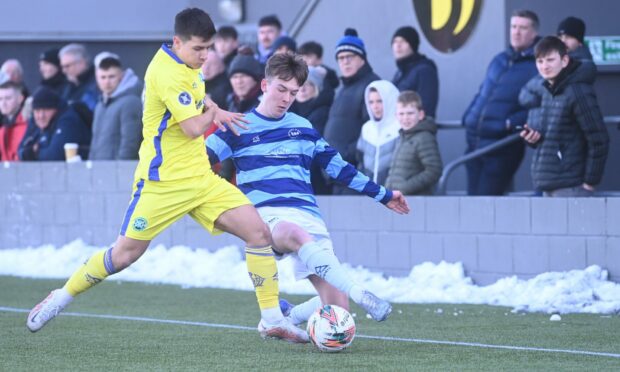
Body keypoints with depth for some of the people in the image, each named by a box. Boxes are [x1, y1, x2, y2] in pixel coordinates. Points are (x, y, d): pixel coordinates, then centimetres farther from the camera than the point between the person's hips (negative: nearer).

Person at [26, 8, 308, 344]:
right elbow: (193, 127, -25)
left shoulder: (185, 64, 8)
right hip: (164, 181, -8)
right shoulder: (167, 73, -20)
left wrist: (212, 110, 9)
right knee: (125, 254, -1)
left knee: (259, 232, -6)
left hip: (200, 178, 8)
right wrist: (213, 113, -3)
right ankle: (60, 298, 20)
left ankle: (272, 320, -2)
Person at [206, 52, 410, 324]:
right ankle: (359, 294, -54)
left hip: (307, 214, 4)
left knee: (337, 309, -11)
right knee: (297, 235, -44)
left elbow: (337, 167, 25)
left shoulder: (303, 128, 19)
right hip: (267, 215, -4)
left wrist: (383, 195, 25)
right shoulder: (239, 128, 8)